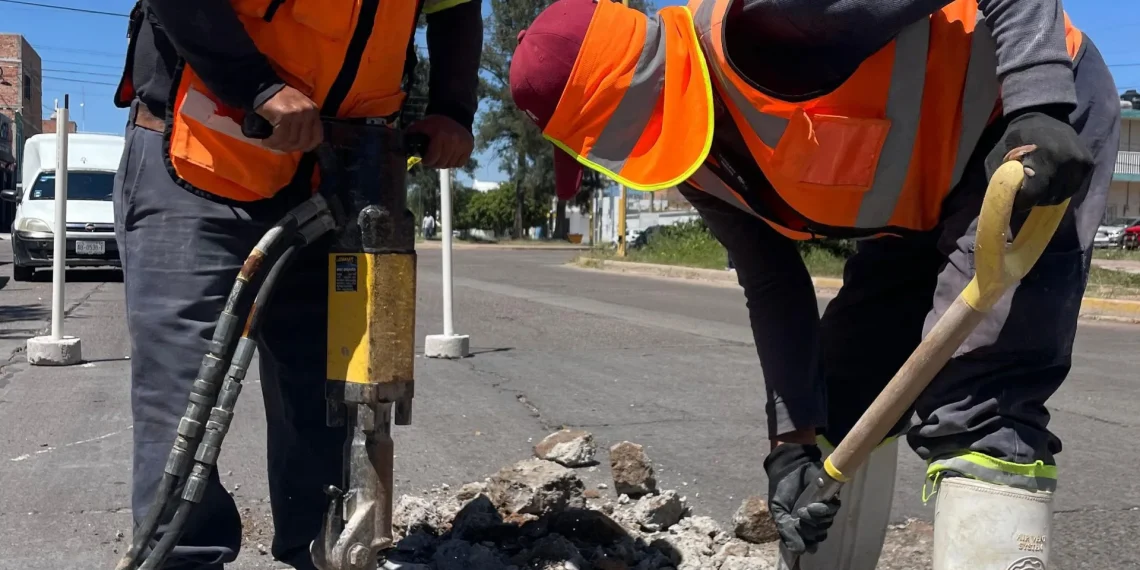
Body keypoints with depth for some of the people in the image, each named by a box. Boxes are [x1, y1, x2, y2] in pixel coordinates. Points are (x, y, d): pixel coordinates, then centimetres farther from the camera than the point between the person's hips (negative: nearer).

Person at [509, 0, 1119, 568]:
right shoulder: (697, 166, -5)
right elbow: (773, 283, 1)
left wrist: (1040, 105, -37)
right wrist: (794, 436, -4)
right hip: (929, 187, 9)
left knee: (977, 407, -19)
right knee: (841, 394, 10)